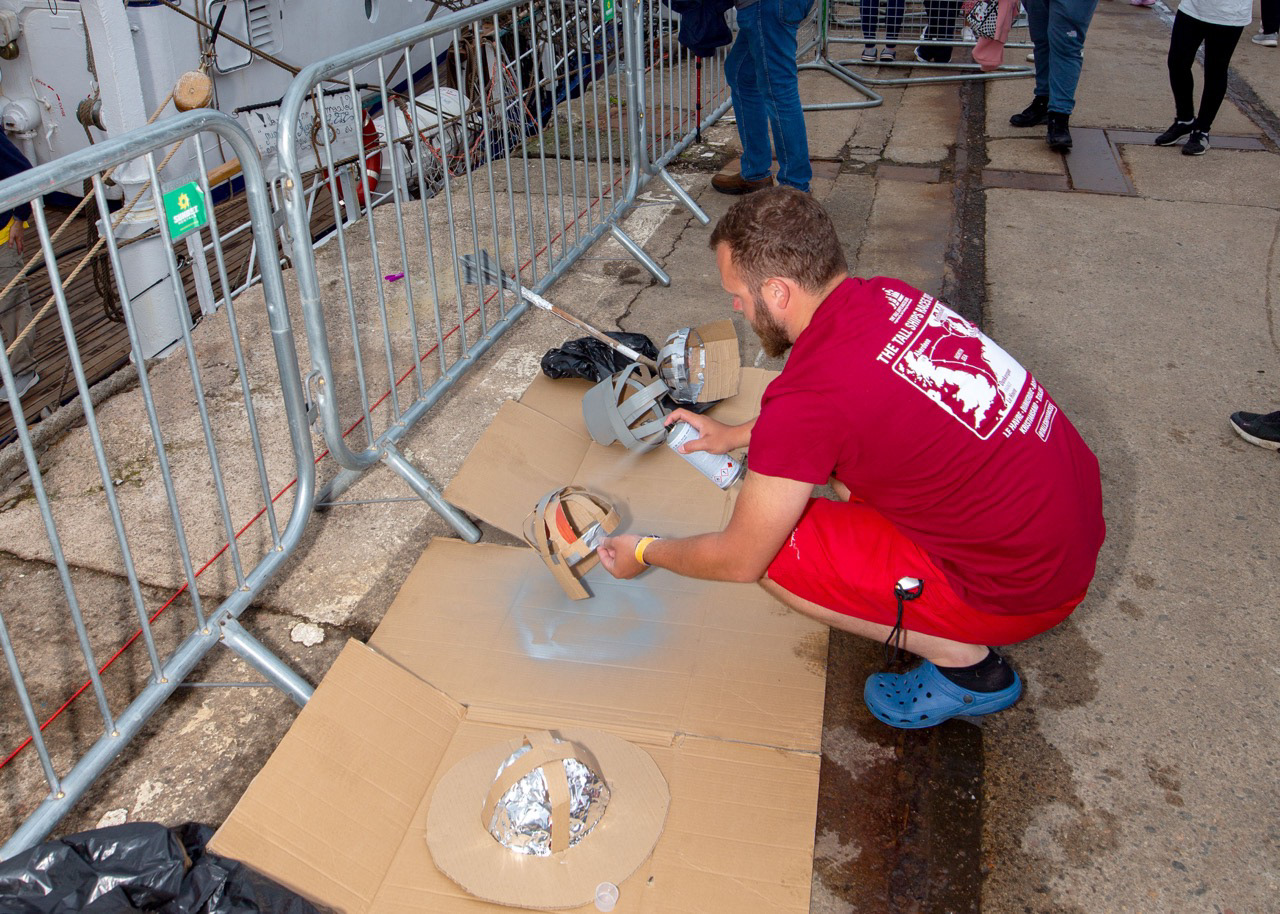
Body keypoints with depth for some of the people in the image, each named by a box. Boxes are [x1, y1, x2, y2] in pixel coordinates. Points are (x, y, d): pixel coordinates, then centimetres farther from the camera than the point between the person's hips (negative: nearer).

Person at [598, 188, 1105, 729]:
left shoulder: (809, 397, -26)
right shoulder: (888, 296, -2)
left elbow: (740, 559, -12)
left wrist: (645, 552, 7)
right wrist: (737, 435, 26)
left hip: (1027, 585, -8)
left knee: (773, 546, -7)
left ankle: (963, 662, 3)